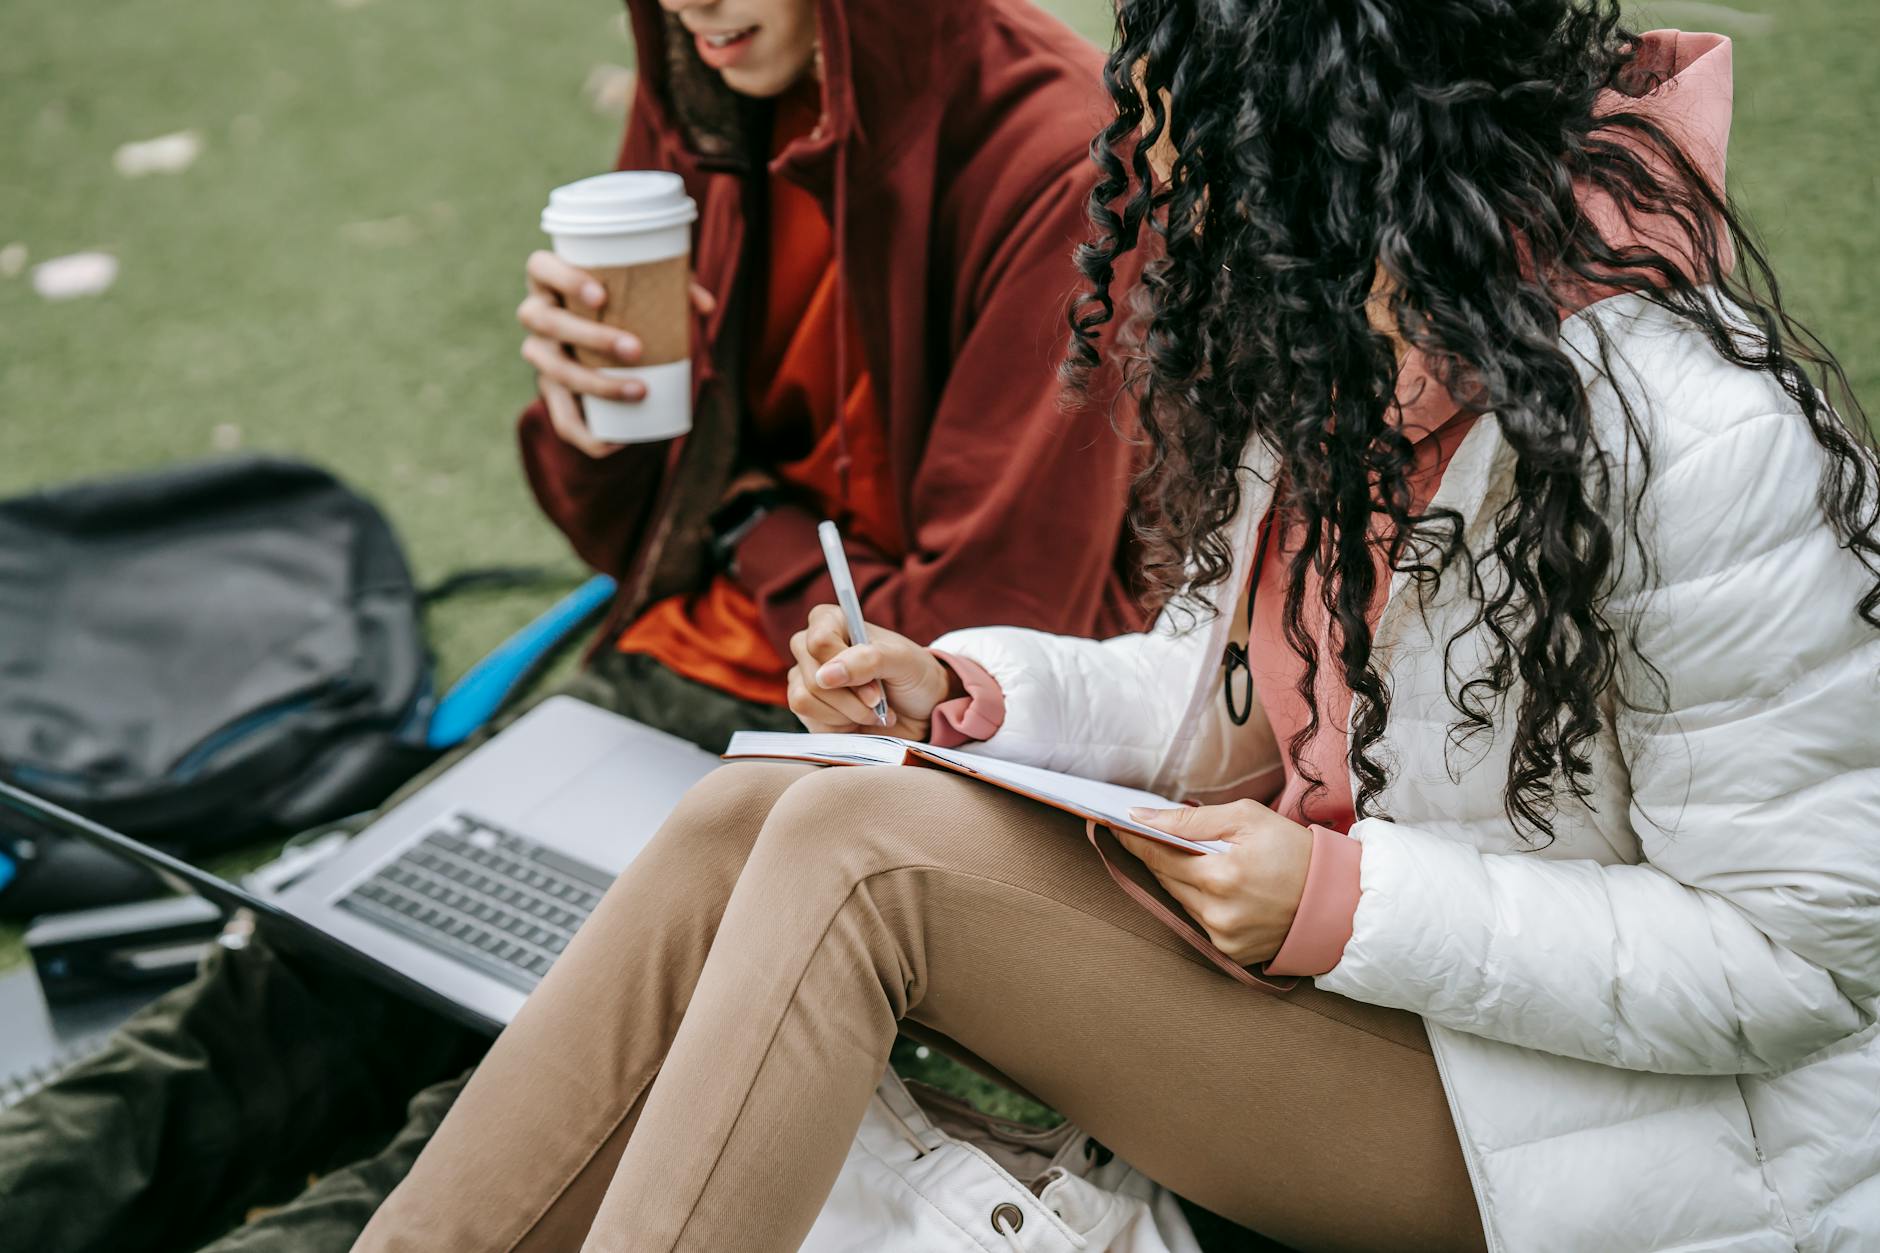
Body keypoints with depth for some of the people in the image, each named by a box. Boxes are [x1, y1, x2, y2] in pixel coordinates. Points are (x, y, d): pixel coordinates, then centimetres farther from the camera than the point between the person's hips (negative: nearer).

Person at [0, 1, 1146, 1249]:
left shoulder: (1058, 171, -17)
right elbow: (633, 533, 14)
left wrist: (757, 524, -3)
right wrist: (582, 387, -8)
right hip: (678, 673, 7)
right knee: (320, 981, -13)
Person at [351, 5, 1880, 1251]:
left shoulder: (1703, 447, -25)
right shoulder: (1328, 344, 2)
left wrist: (1348, 906, -23)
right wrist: (972, 694, -5)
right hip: (1324, 954, 8)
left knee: (860, 852, -24)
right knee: (748, 817, -9)